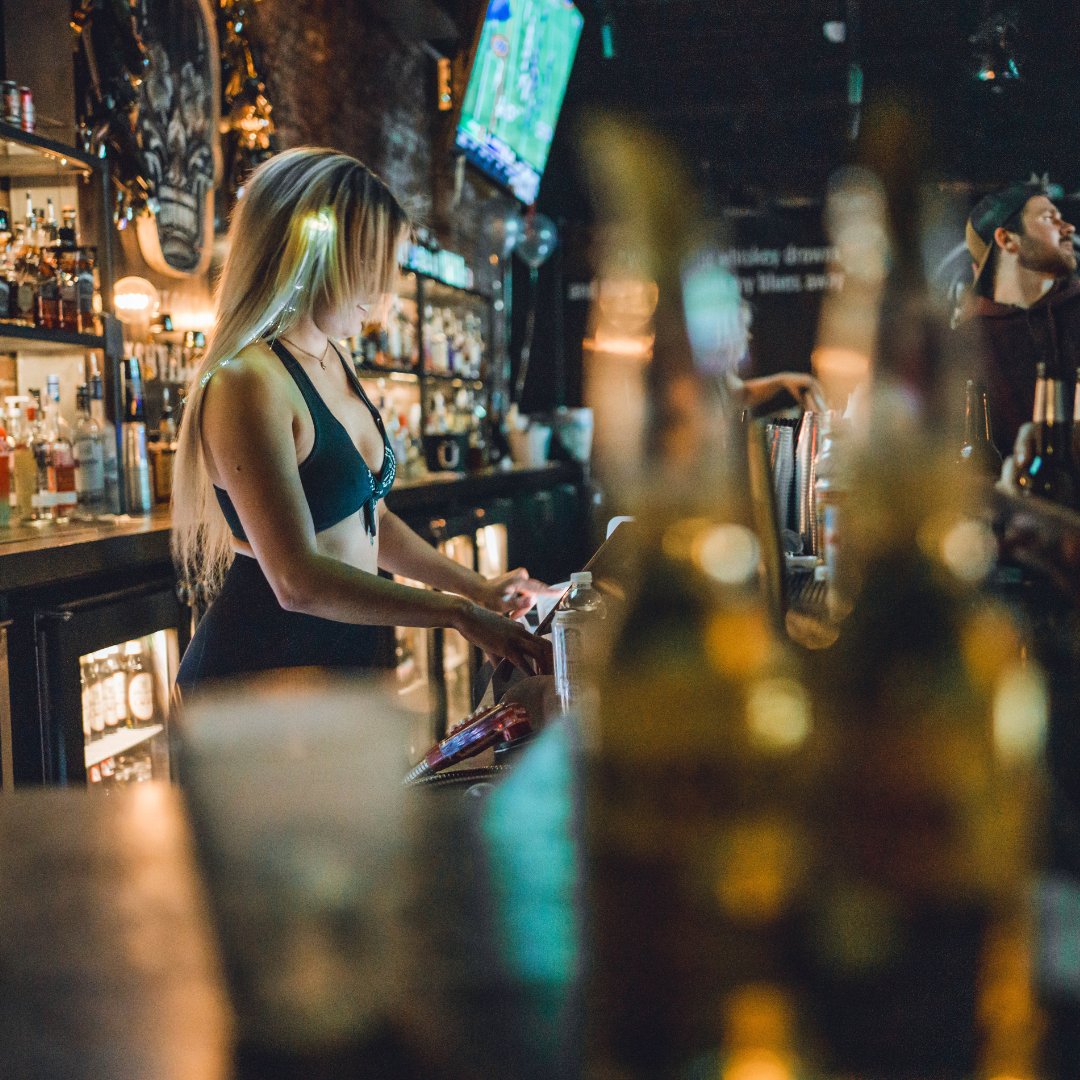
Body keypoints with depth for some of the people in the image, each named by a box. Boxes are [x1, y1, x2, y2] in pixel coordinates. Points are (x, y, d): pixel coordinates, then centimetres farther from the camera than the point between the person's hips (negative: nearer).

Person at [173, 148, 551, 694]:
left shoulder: (331, 362, 10)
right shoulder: (248, 382, -20)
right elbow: (298, 579, -26)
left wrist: (476, 588, 16)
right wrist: (457, 613, -22)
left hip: (339, 661, 9)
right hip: (258, 673, -9)